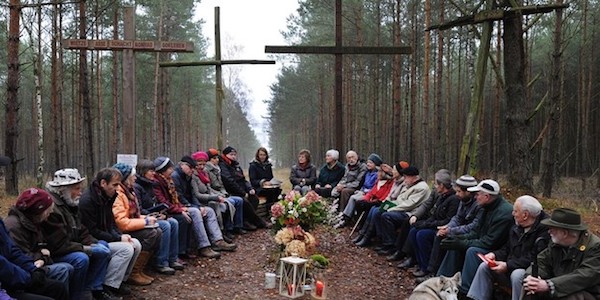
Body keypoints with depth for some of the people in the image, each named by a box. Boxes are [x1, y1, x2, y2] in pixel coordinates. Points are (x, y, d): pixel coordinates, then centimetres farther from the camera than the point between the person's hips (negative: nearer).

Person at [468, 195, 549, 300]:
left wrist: (508, 266, -23)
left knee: (517, 275, -36)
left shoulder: (544, 230, -16)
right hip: (510, 269, 8)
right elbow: (507, 249, 21)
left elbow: (534, 259, -23)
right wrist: (494, 255, 0)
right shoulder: (516, 228, 12)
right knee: (484, 267, -3)